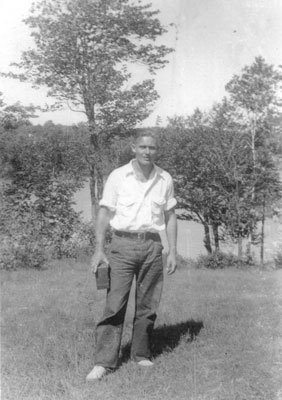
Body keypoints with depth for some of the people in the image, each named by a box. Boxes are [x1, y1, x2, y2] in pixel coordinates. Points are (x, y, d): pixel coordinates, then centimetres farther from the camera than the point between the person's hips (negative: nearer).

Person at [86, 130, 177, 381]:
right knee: (115, 303, -6)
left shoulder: (165, 180, 7)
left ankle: (142, 355, 20)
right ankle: (104, 361, -2)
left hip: (152, 246, 3)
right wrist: (99, 249, -6)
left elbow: (170, 217, 12)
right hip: (123, 245, -2)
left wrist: (173, 251, 6)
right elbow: (105, 213, 1)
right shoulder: (118, 176, 0)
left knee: (148, 304, 7)